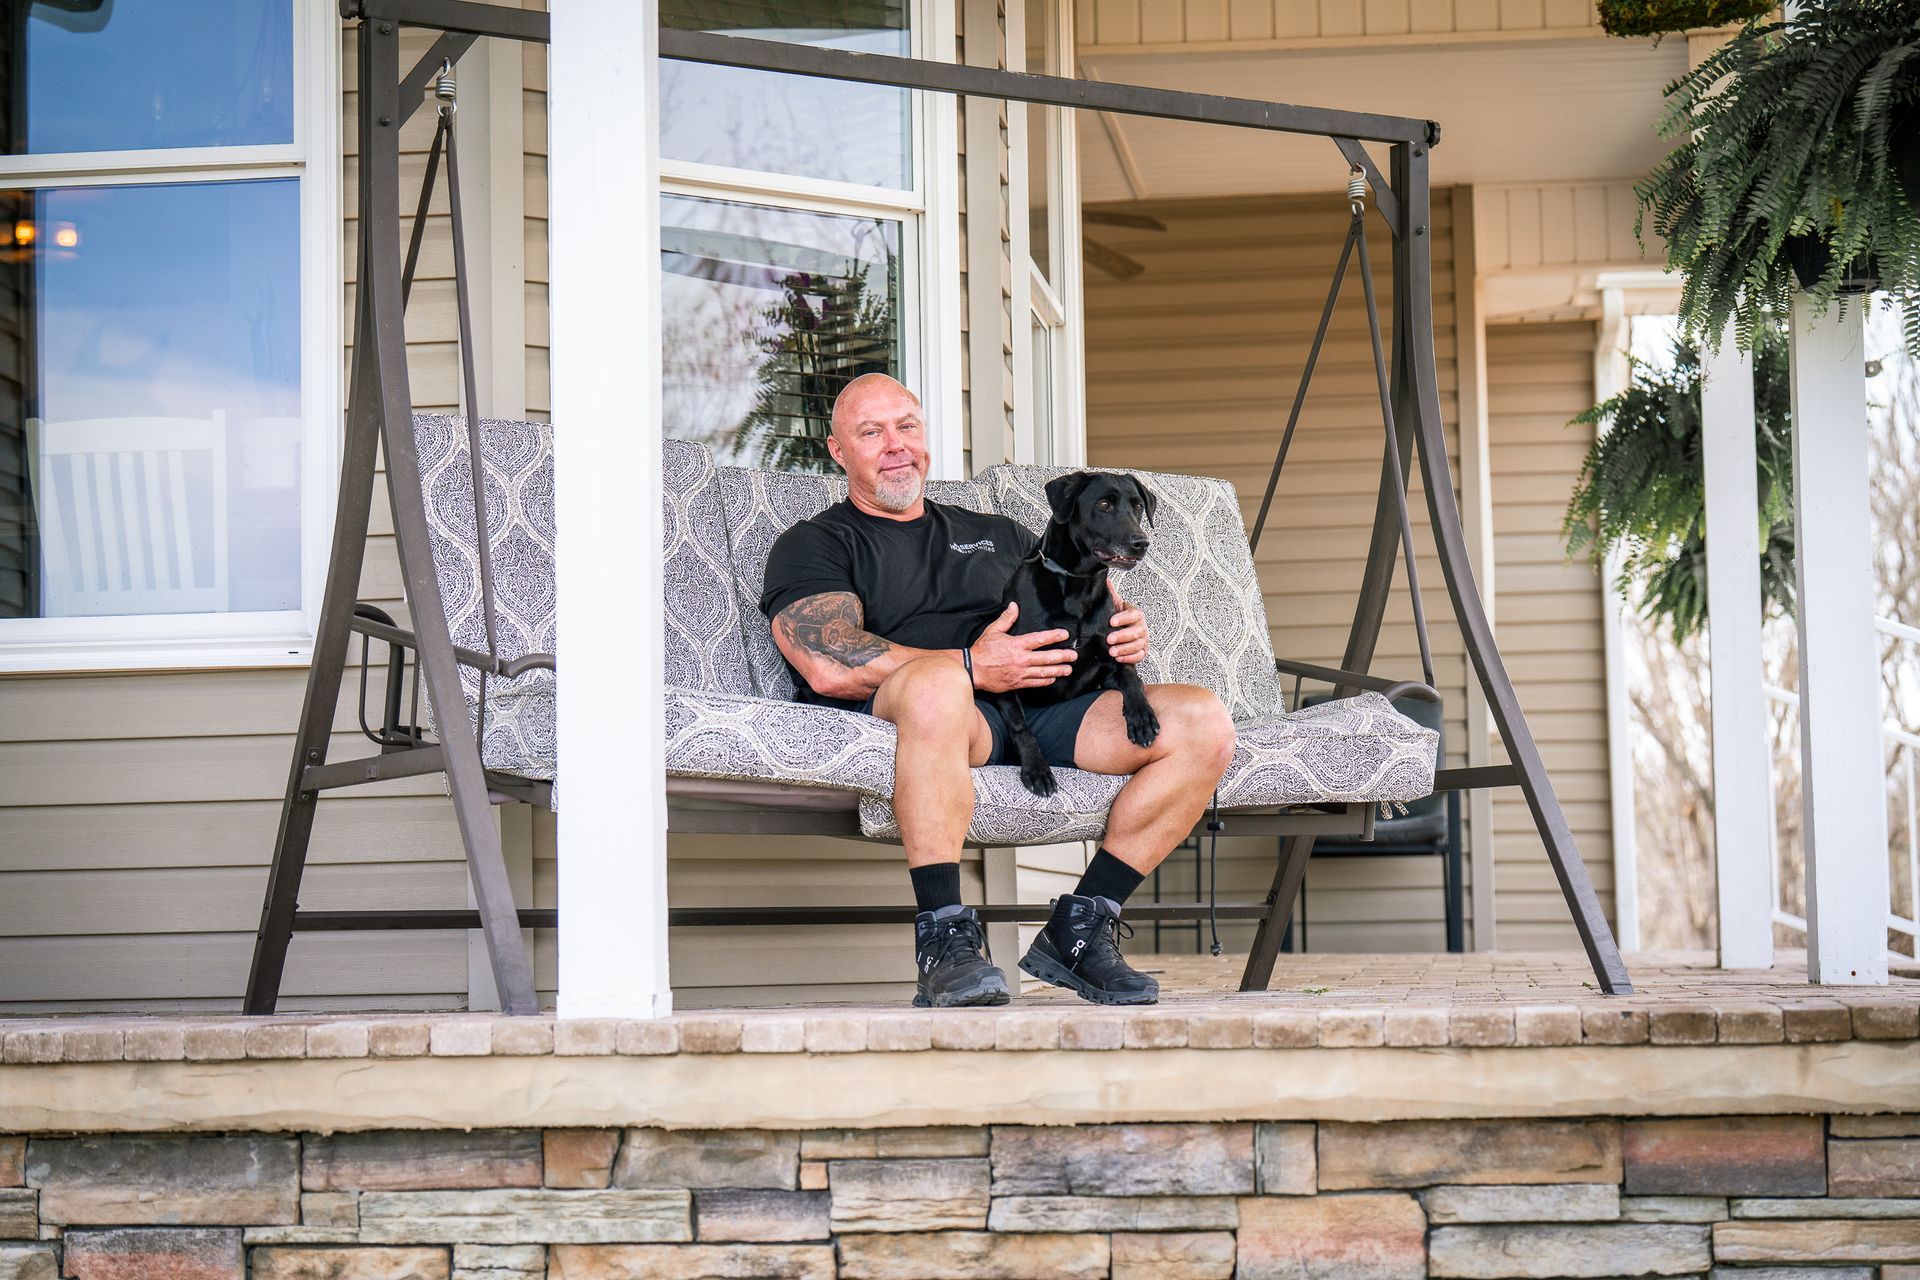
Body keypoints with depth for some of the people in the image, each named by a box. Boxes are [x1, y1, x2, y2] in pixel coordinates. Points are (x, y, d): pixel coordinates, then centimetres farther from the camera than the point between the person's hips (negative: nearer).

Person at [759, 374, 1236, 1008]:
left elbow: (1092, 601, 30)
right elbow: (828, 668, -4)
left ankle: (1079, 928, -11)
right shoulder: (815, 545, 15)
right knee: (935, 682, -42)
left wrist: (1127, 626, 3)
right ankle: (945, 941, -36)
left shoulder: (996, 533, 34)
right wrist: (973, 667, -13)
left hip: (1041, 710, 5)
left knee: (1203, 722, -17)